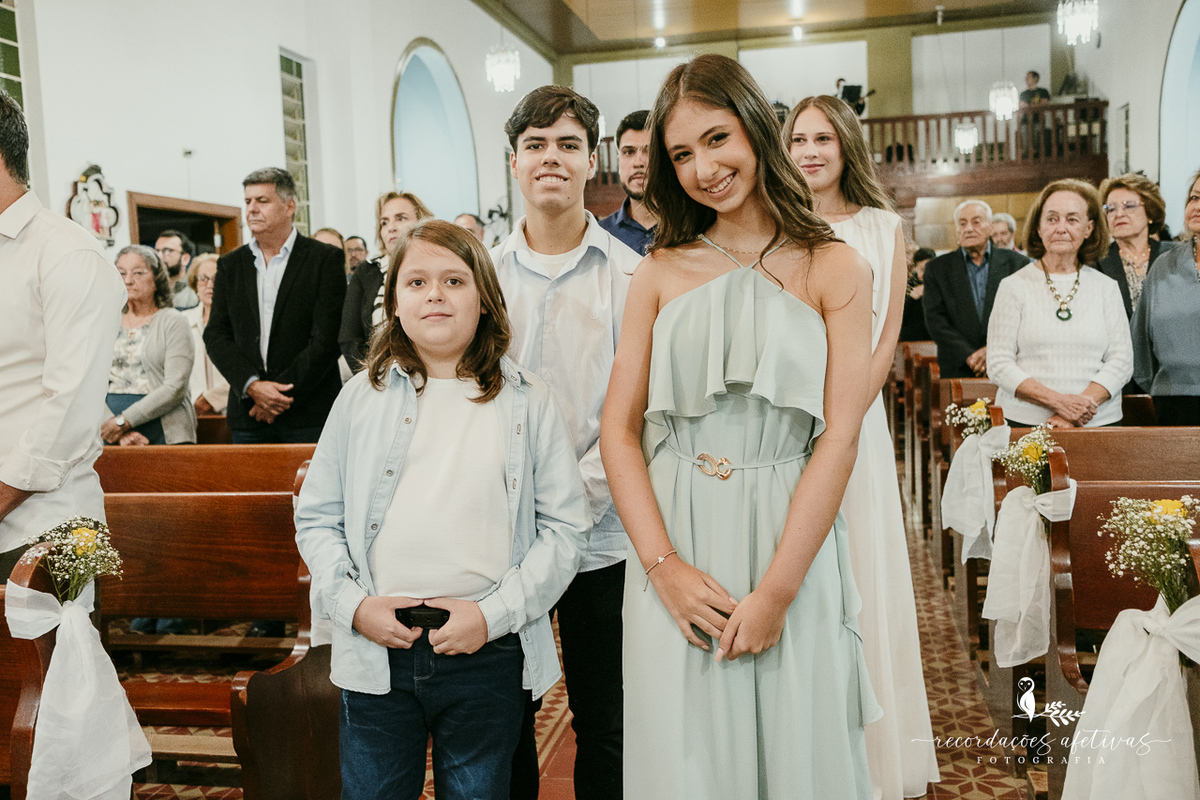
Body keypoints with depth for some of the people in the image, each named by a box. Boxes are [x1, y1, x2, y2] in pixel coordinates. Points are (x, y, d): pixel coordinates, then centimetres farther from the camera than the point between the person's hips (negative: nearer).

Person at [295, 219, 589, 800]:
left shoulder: (527, 402, 0)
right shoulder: (364, 396, 4)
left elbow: (565, 527, -2)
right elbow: (316, 516, 7)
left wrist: (494, 613, -11)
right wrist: (352, 603, -6)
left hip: (488, 654, -1)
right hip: (377, 649, 1)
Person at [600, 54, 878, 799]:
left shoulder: (834, 268, 0)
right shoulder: (662, 271, 6)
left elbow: (840, 437, -6)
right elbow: (619, 428, 2)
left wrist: (776, 589, -13)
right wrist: (663, 564, -10)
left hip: (790, 544, -1)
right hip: (674, 550, 2)